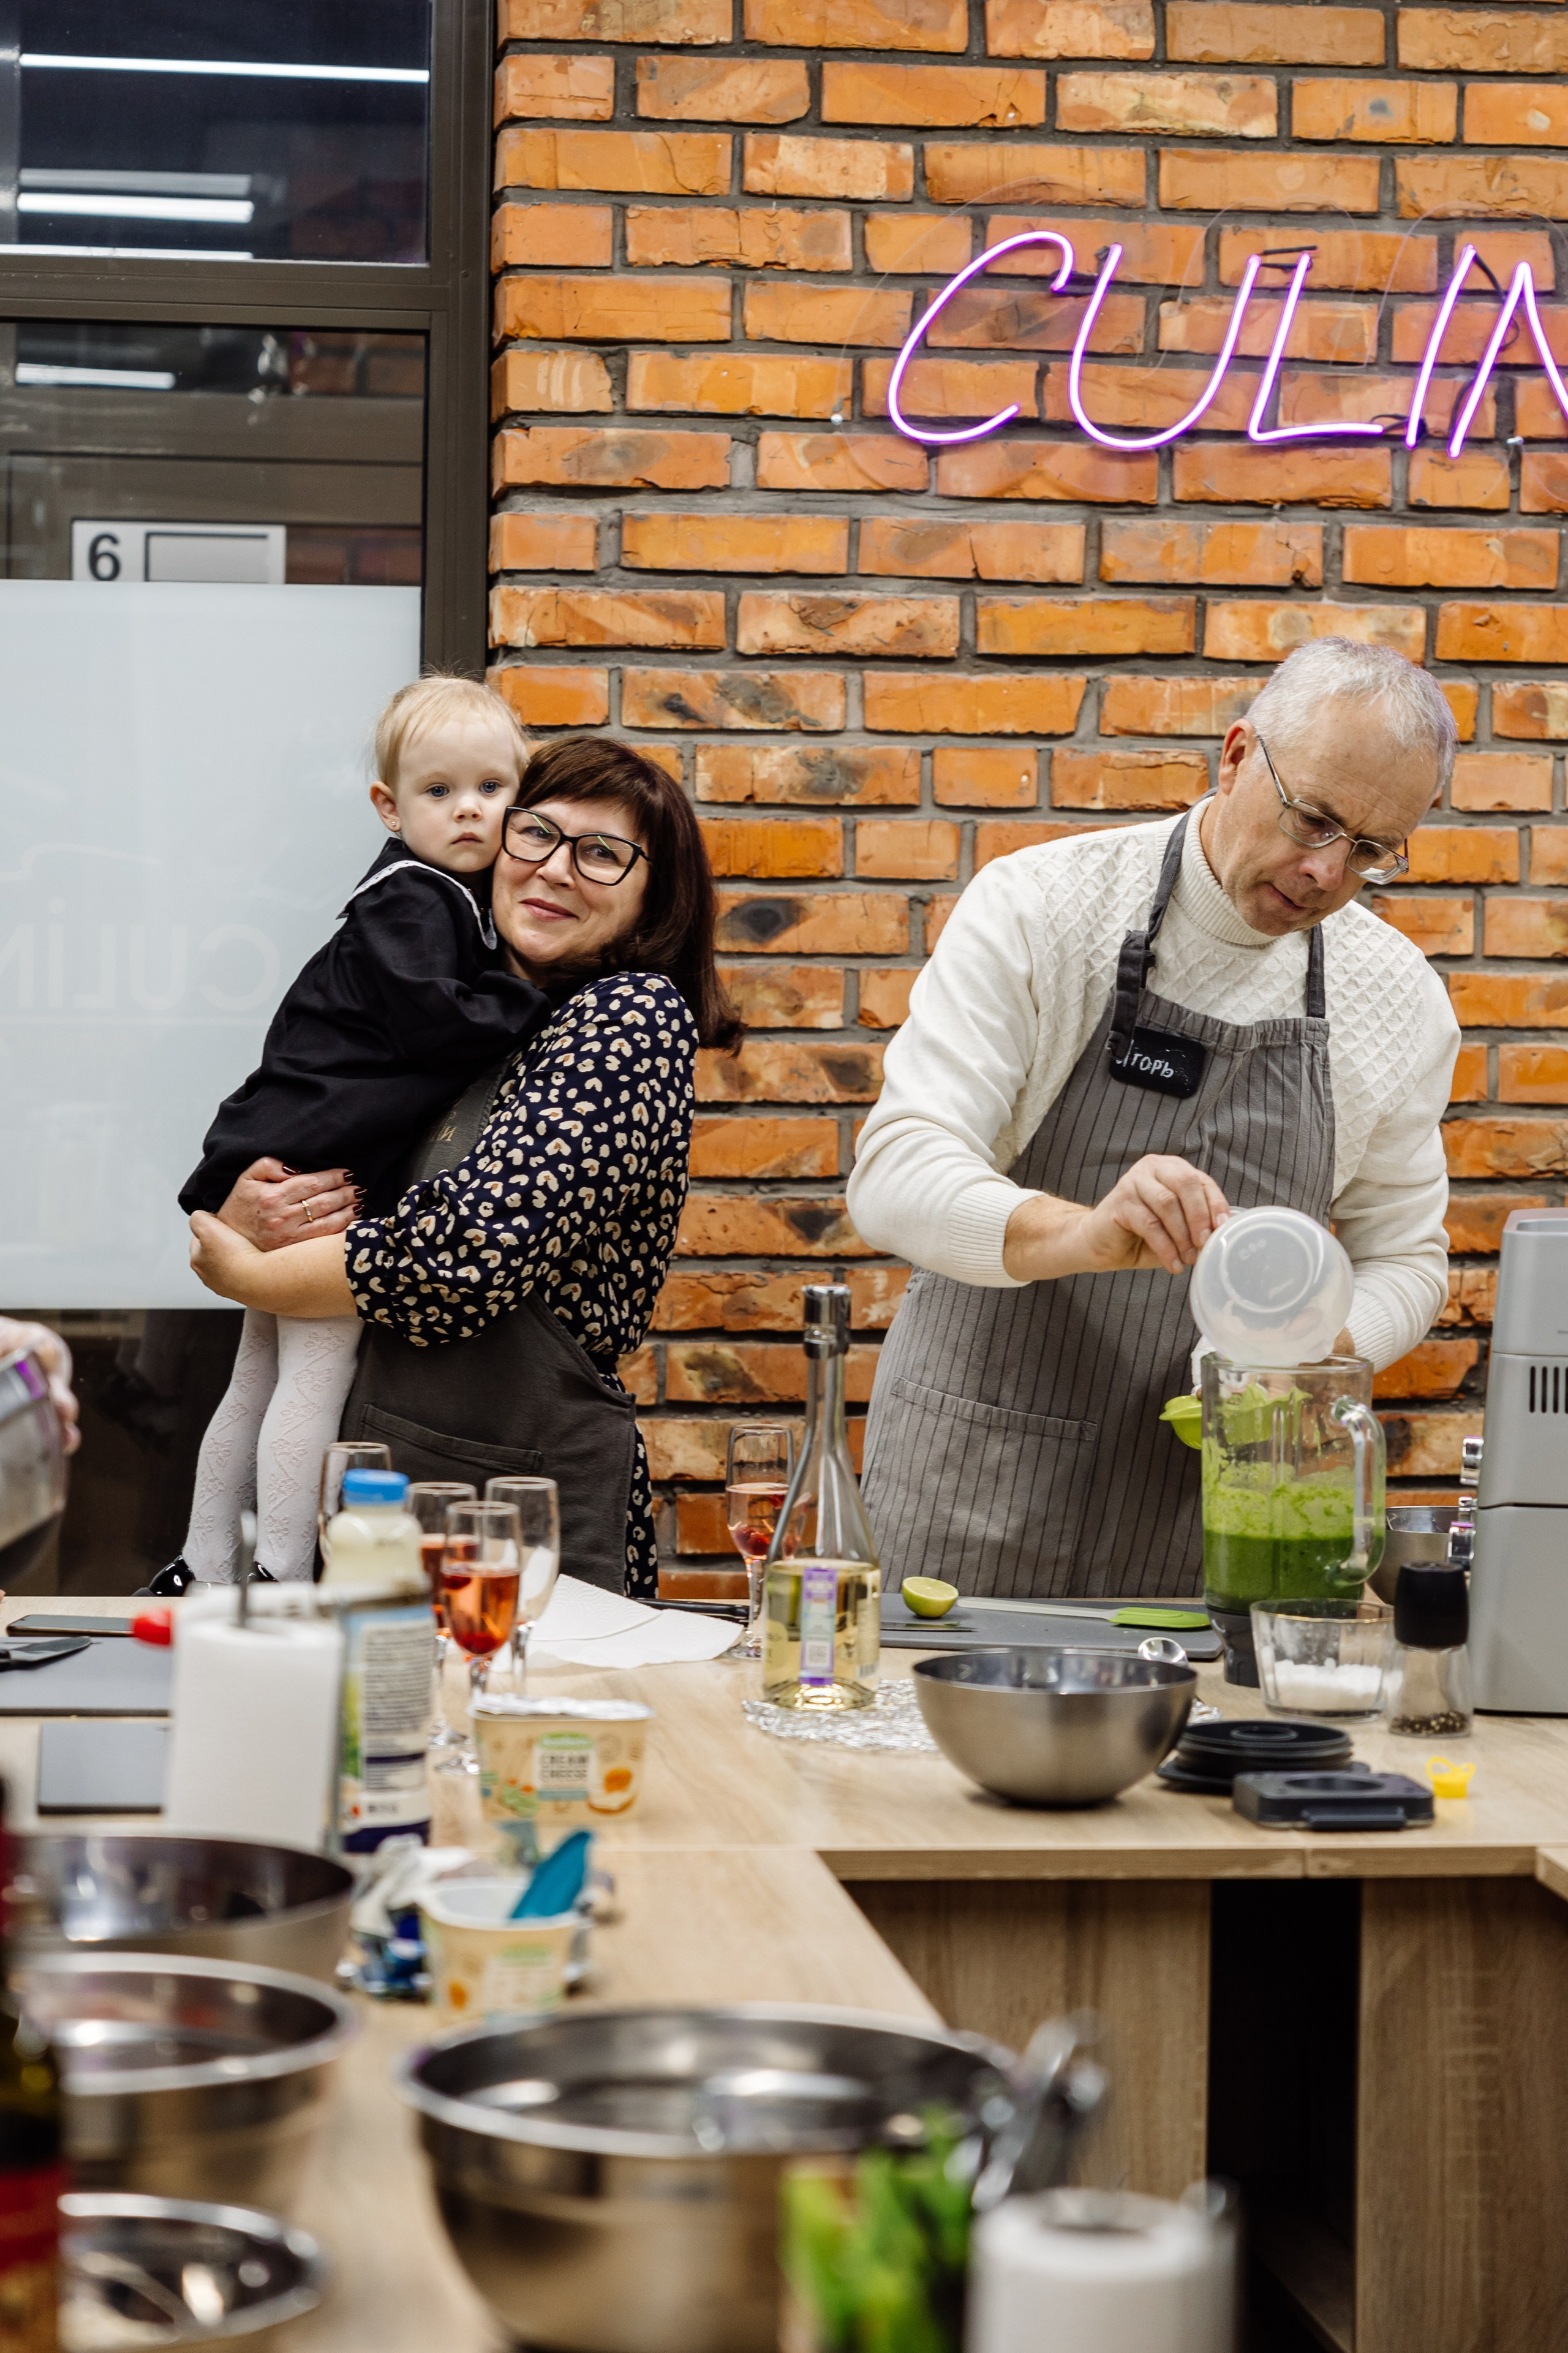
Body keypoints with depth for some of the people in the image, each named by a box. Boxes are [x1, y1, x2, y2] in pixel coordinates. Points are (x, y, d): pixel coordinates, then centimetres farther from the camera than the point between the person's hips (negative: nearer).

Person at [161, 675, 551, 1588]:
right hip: (311, 1168, -10)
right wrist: (534, 1002, -14)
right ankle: (283, 1578, -10)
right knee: (320, 1362, -11)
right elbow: (427, 1017, -23)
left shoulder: (458, 899, 17)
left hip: (300, 1162, 10)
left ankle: (204, 1572, 20)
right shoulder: (405, 904, -13)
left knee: (262, 1378, 13)